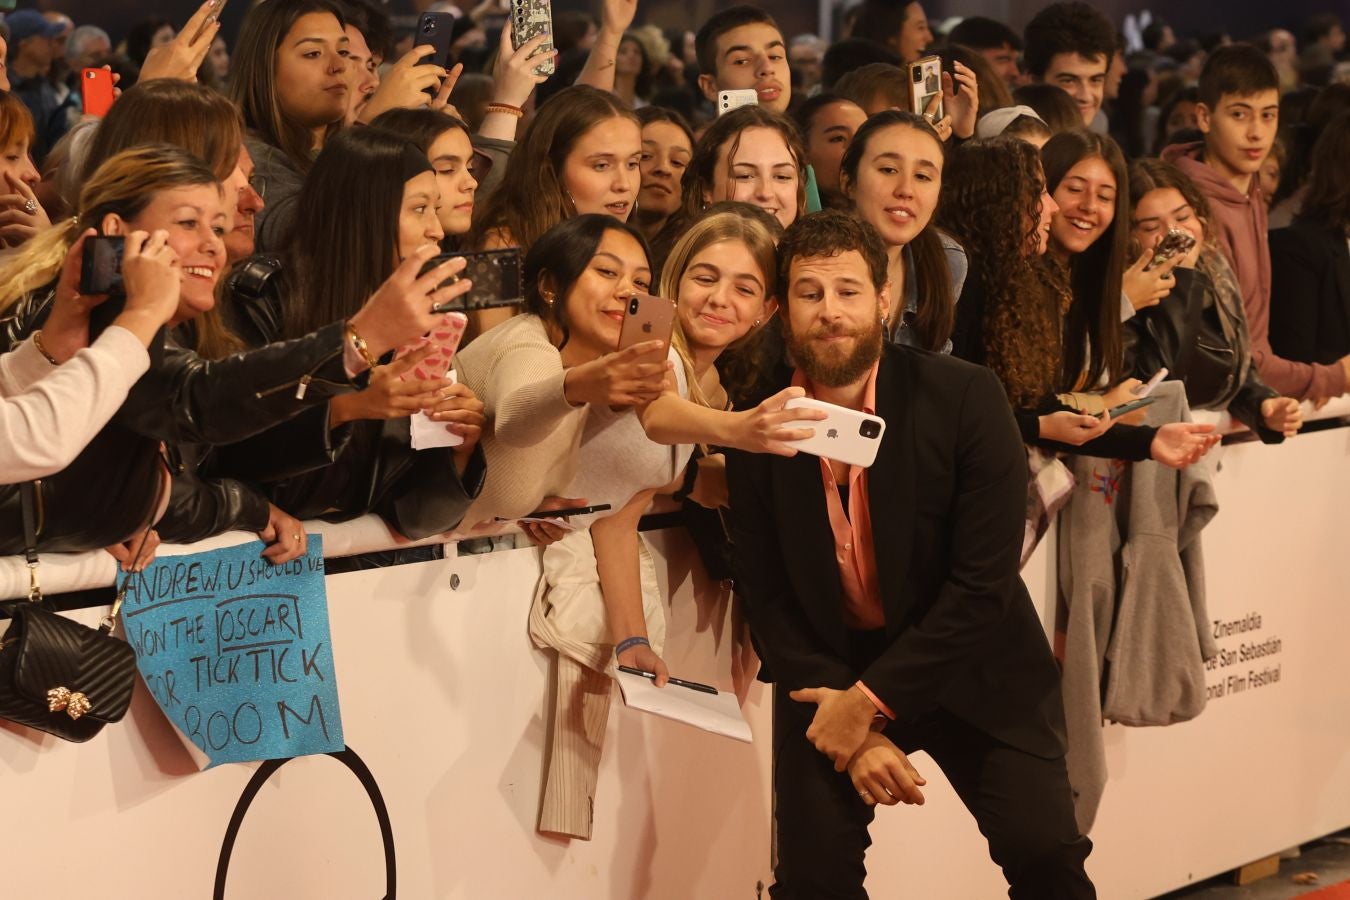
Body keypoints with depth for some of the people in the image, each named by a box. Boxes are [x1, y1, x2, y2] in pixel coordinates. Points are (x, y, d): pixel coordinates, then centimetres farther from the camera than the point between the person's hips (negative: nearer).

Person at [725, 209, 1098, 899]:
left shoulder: (965, 398, -15)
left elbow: (984, 582, -17)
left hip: (968, 670, -1)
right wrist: (856, 735, -14)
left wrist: (872, 700, -19)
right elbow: (766, 600, -5)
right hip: (830, 667, 2)